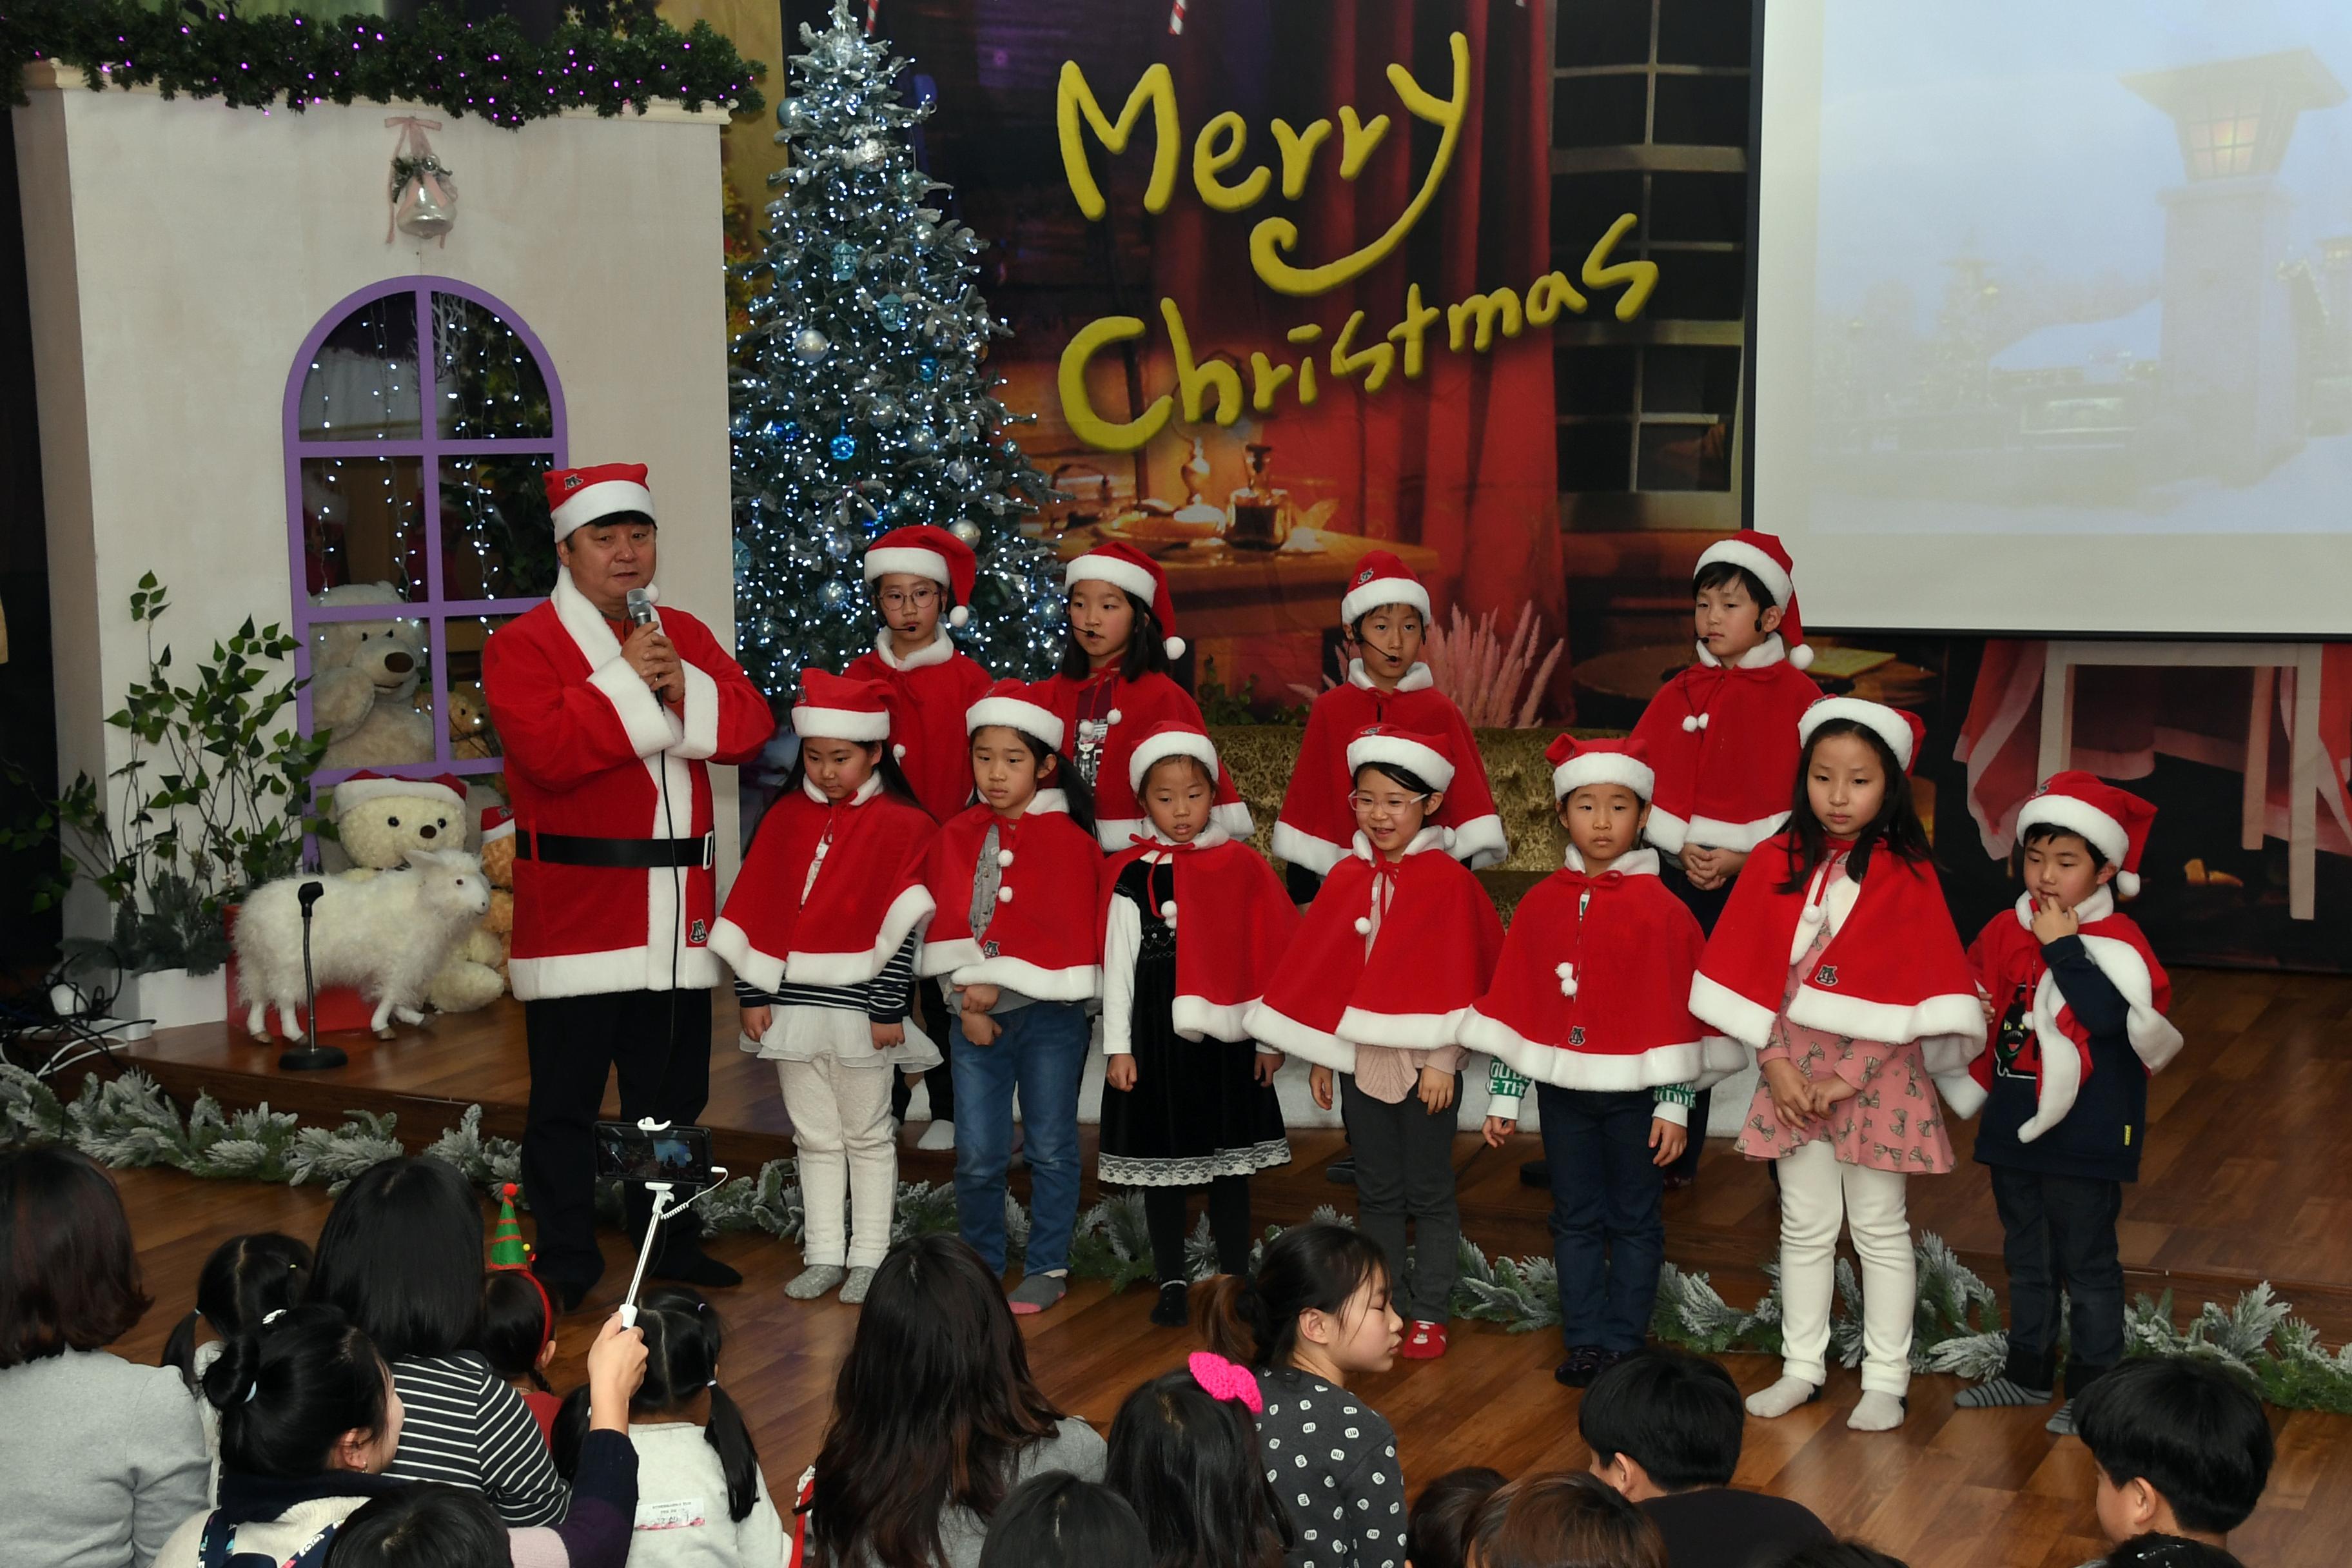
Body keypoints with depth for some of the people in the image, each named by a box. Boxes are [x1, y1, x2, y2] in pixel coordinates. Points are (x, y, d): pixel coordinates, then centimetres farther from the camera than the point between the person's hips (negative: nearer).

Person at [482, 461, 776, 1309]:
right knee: (566, 1101, 2)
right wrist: (626, 680, -17)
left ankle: (671, 1245, 27)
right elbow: (546, 748, -20)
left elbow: (752, 727, 5)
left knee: (673, 1093, 15)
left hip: (677, 911, 6)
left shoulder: (684, 635, 14)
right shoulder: (521, 644, -5)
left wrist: (688, 690, -12)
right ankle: (565, 1266, 12)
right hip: (576, 911, -5)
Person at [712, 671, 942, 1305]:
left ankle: (868, 1258, 15)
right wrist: (754, 993, 3)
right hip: (794, 1003, 5)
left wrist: (889, 1008, -12)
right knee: (815, 1136, 12)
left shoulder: (900, 825, -6)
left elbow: (901, 926, -9)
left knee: (867, 1135, 6)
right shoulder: (786, 818, 8)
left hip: (860, 1005, -4)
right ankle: (823, 1256, 20)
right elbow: (756, 910, 8)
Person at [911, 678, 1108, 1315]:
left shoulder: (1068, 841, -4)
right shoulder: (956, 838, 7)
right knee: (977, 1156, 3)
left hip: (1049, 1012, -3)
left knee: (1051, 1149, 5)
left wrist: (996, 984, -14)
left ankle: (1048, 1268, 16)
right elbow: (946, 923, 2)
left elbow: (1064, 933, -10)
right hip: (974, 1014, 3)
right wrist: (969, 1001, -8)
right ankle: (980, 1266, 20)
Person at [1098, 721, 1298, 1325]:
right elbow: (1117, 965, 1)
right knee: (1161, 1159, 7)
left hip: (1225, 1036, 0)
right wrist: (1118, 1046, -2)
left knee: (1229, 1162, 7)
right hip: (1155, 1034, 0)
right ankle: (1171, 1282, 18)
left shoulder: (1242, 867, 0)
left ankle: (1235, 1280, 18)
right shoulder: (1130, 876, -1)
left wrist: (1271, 1036, 1)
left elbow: (1269, 958, 2)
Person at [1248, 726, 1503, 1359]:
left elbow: (1456, 976, -9)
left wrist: (1443, 1059, -11)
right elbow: (1321, 972, 9)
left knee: (1428, 1194, 6)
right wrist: (1321, 1056, 8)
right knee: (1376, 1193, 13)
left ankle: (1428, 1314, 16)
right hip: (1359, 1057, 4)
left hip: (1423, 1060, -4)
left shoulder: (1448, 881, -9)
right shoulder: (1346, 879, 4)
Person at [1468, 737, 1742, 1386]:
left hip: (1635, 1090, -3)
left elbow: (1676, 1011, -6)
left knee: (1635, 1221, 7)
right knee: (1576, 1219, 10)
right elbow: (1513, 1004, 5)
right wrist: (1503, 1095, 5)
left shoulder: (1661, 909, -8)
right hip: (1563, 1088, 3)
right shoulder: (1541, 904, 2)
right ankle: (1585, 1340, 19)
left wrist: (1674, 1103, -8)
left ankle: (1624, 1342, 17)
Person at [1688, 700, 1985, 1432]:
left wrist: (1845, 1078, -15)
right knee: (1805, 1226, 12)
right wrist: (1777, 1064, -8)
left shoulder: (1906, 876, -8)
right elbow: (1751, 974, 1)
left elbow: (1906, 996, -11)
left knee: (1880, 1229, 7)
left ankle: (1885, 1379, 17)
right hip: (1792, 1069, 3)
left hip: (1876, 1071, -3)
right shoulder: (1776, 863, 0)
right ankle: (1802, 1367, 23)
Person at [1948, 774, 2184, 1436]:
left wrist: (2063, 948, -25)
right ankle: (2028, 1369, 31)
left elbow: (2109, 1017, -29)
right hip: (2013, 1127, 6)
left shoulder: (2114, 941, -13)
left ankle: (2092, 1385, 14)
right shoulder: (2005, 931, 5)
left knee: (2087, 1262, 4)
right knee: (2026, 1257, 18)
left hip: (2084, 1134, -6)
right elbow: (1978, 1003, 20)